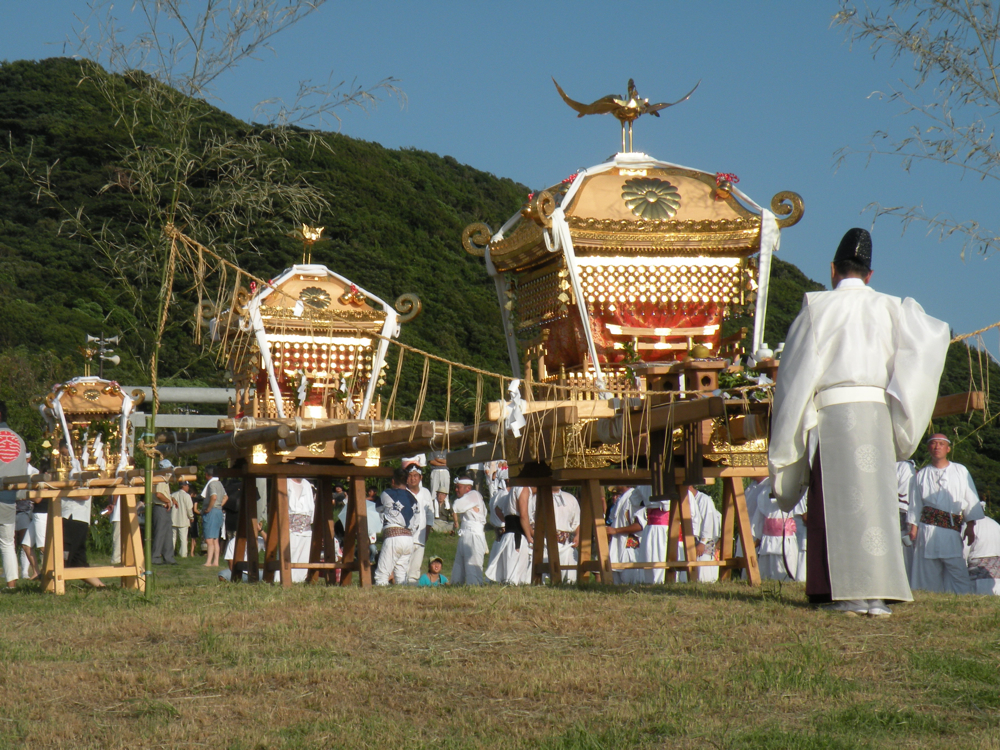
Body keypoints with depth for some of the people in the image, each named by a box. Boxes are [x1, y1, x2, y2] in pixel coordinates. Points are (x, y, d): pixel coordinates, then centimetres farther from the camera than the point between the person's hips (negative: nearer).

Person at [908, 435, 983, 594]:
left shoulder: (960, 471, 11)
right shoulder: (922, 475, 13)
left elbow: (971, 500, 9)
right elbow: (916, 504, 14)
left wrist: (970, 526, 2)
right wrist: (913, 527, 4)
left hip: (952, 530, -1)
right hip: (928, 530, 1)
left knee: (958, 570, -10)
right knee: (929, 572, -2)